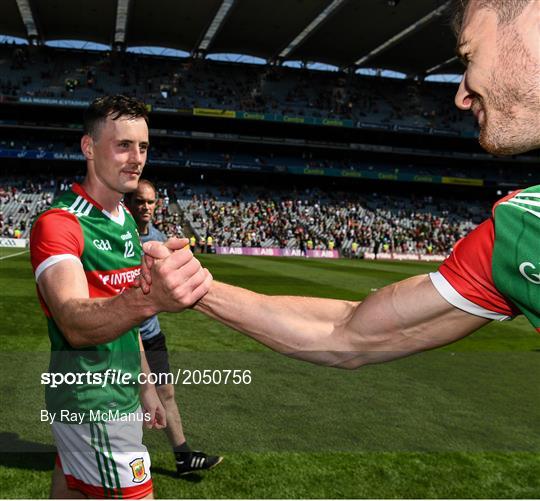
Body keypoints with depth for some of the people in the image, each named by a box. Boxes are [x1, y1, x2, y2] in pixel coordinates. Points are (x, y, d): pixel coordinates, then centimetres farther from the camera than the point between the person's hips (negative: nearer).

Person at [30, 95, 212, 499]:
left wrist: (145, 388, 16)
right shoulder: (58, 224, -19)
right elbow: (75, 325, -37)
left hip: (119, 395, 8)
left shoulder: (126, 222, 9)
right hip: (92, 404, -8)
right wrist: (147, 298, -56)